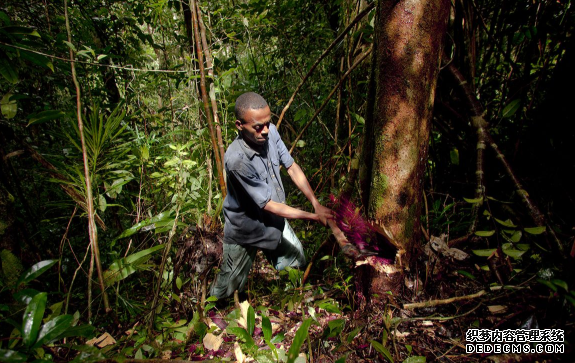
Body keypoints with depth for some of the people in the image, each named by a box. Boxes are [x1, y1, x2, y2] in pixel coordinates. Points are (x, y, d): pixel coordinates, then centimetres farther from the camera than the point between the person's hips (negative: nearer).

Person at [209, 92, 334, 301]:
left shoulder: (270, 132, -17)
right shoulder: (236, 160, -36)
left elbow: (292, 167, -5)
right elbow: (269, 205, -29)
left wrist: (316, 204, -13)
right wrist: (314, 217, -25)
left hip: (274, 220, 7)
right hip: (245, 231, -6)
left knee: (298, 264, 22)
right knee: (228, 287, 11)